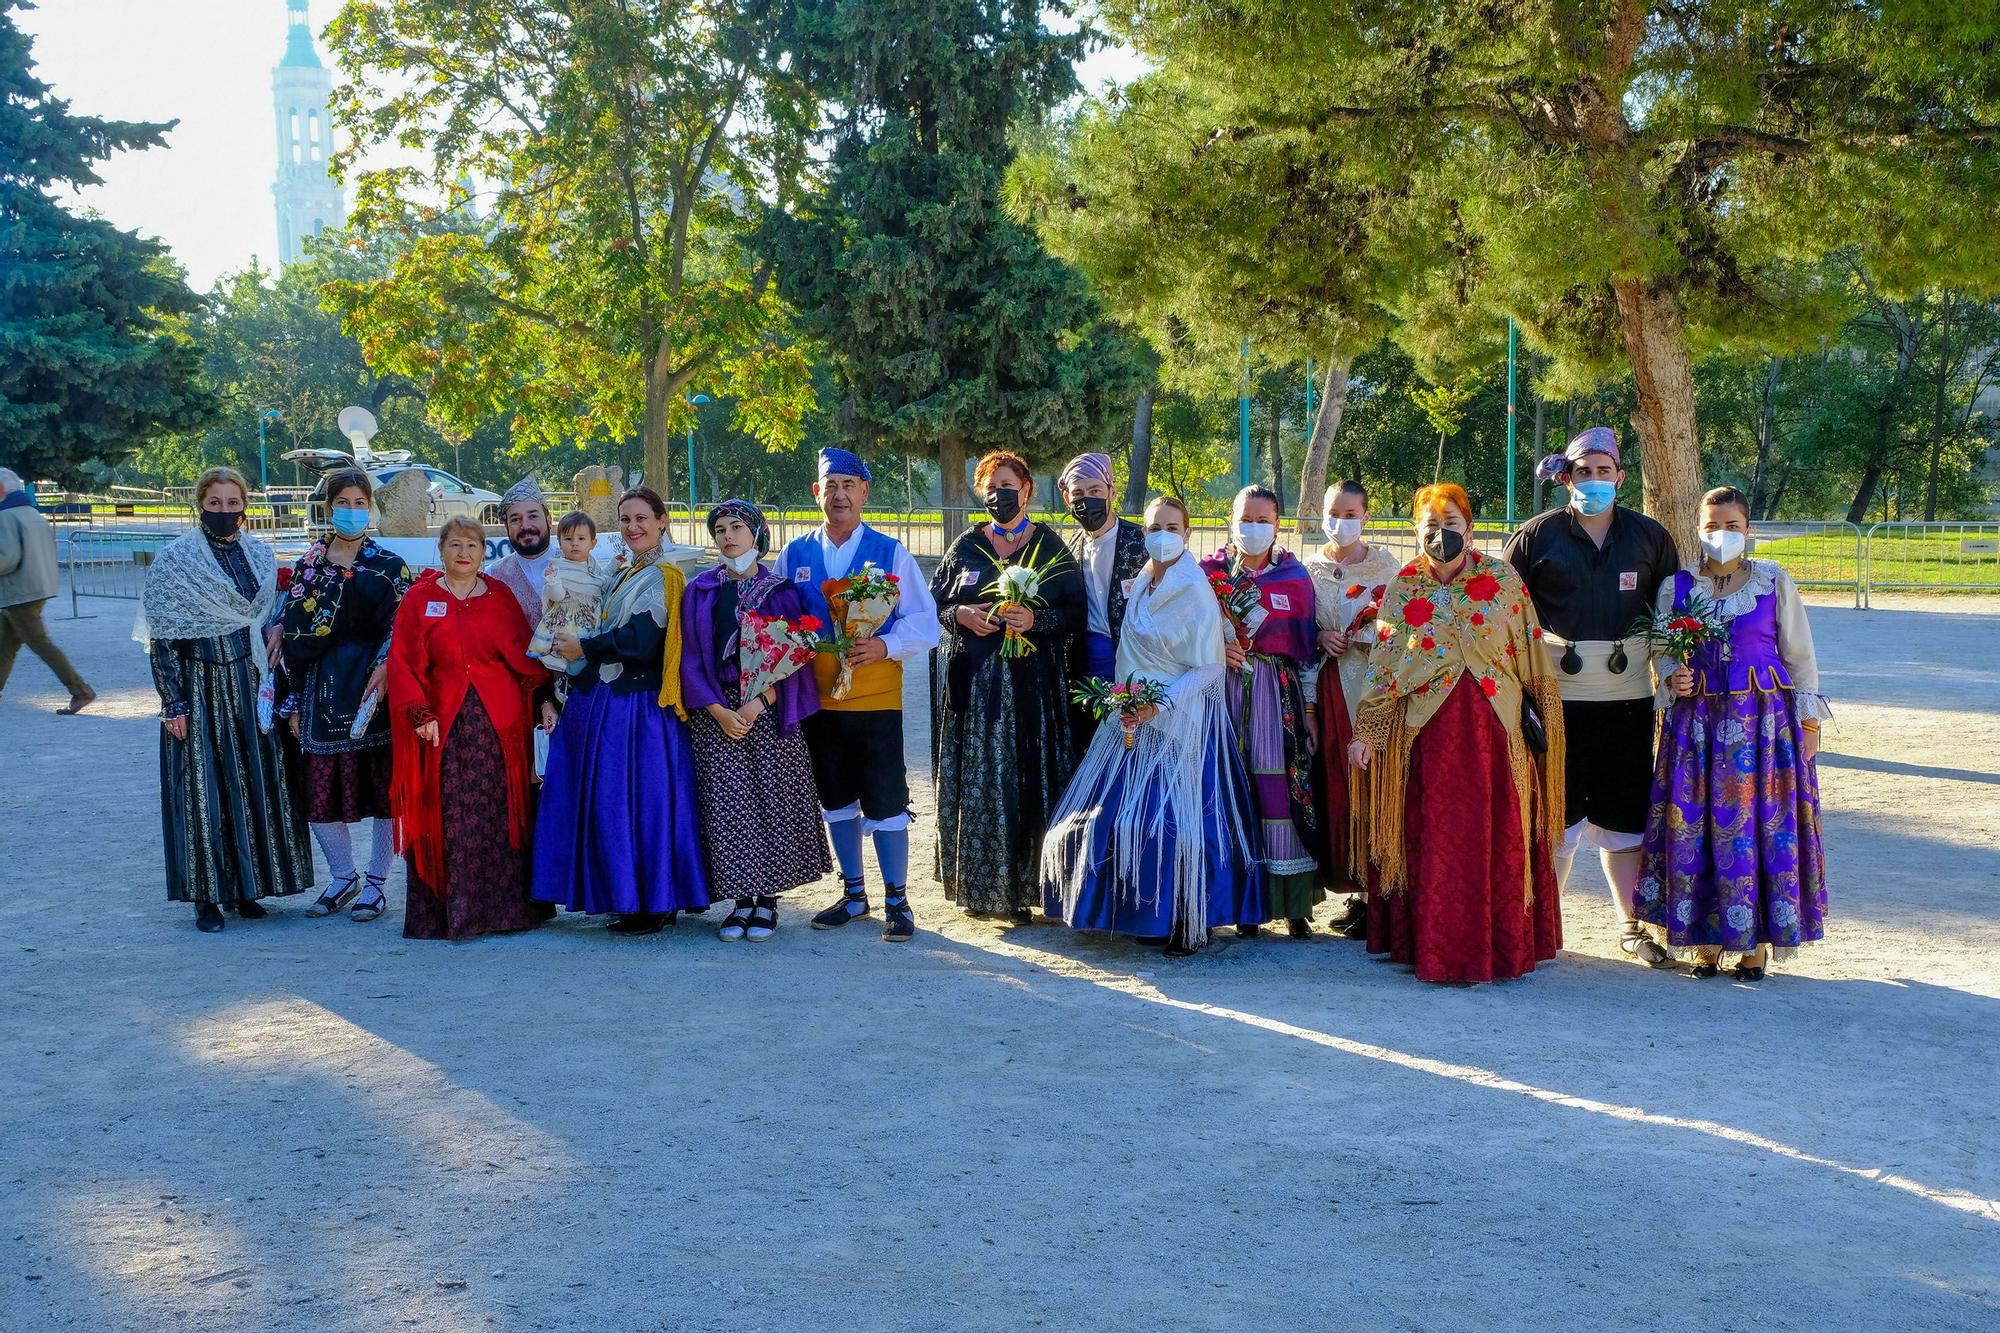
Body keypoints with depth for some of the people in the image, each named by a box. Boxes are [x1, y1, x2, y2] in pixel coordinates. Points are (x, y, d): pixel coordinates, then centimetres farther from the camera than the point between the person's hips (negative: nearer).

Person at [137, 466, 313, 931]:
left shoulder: (262, 555, 8)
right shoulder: (173, 560, -5)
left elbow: (276, 611, 22)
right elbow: (162, 639, -7)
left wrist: (276, 629, -1)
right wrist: (173, 703, -12)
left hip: (252, 684, 4)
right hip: (200, 687, -4)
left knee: (258, 780, 5)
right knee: (202, 786, -2)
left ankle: (246, 886, 17)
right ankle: (207, 896, 7)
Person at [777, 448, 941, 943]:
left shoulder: (890, 553, -1)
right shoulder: (794, 556, 6)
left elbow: (924, 624, -5)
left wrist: (884, 646, -22)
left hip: (877, 700, -3)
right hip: (819, 700, 3)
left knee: (885, 803, -2)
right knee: (836, 801, 14)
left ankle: (897, 901, 10)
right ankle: (853, 893, 28)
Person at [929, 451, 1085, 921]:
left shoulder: (1050, 547, 5)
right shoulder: (964, 547, 11)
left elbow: (1076, 614, 1)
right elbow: (933, 605, 13)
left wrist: (1036, 620, -16)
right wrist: (960, 615, -7)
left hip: (1032, 685, -2)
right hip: (972, 685, 2)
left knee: (1028, 784, -4)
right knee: (974, 785, 0)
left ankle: (1023, 888, 4)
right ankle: (976, 885, 9)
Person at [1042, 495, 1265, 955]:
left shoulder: (1196, 592, -11)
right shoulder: (1140, 586, 11)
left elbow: (1208, 669, -13)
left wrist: (1159, 705, -21)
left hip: (1180, 723, -7)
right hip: (1135, 720, 7)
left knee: (1175, 821, -7)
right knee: (1130, 816, 3)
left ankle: (1189, 924, 4)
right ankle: (1149, 916, 14)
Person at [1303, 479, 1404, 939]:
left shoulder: (1386, 564, 3)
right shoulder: (1309, 566, 12)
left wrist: (1365, 634, -15)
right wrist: (1320, 636, -5)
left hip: (1374, 683, -3)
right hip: (1329, 684, 3)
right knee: (1335, 783, 1)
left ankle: (1375, 892, -3)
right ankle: (1358, 888, 10)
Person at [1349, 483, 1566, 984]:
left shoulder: (1502, 579, 3)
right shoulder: (1402, 587, 5)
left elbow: (1530, 653, 6)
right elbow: (1384, 662, 4)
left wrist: (1536, 715, 2)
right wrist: (1367, 730, -2)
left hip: (1496, 728, 0)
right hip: (1428, 732, 0)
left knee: (1499, 838, 2)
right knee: (1433, 840, 1)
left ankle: (1502, 946, 14)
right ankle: (1435, 947, 10)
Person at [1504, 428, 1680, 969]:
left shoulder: (1650, 537, 8)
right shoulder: (1537, 536, 2)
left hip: (1627, 699, 2)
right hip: (1554, 696, -2)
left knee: (1625, 815, 8)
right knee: (1555, 813, 4)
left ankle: (1632, 927, 19)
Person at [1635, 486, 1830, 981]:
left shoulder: (1774, 583, 3)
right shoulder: (1676, 587, 7)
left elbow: (1799, 657, 7)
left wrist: (1808, 718, 3)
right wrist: (1672, 680, -6)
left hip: (1764, 719, -1)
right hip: (1696, 721, 2)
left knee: (1761, 825, -3)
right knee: (1695, 828, -2)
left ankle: (1757, 943, 7)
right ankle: (1706, 940, 10)